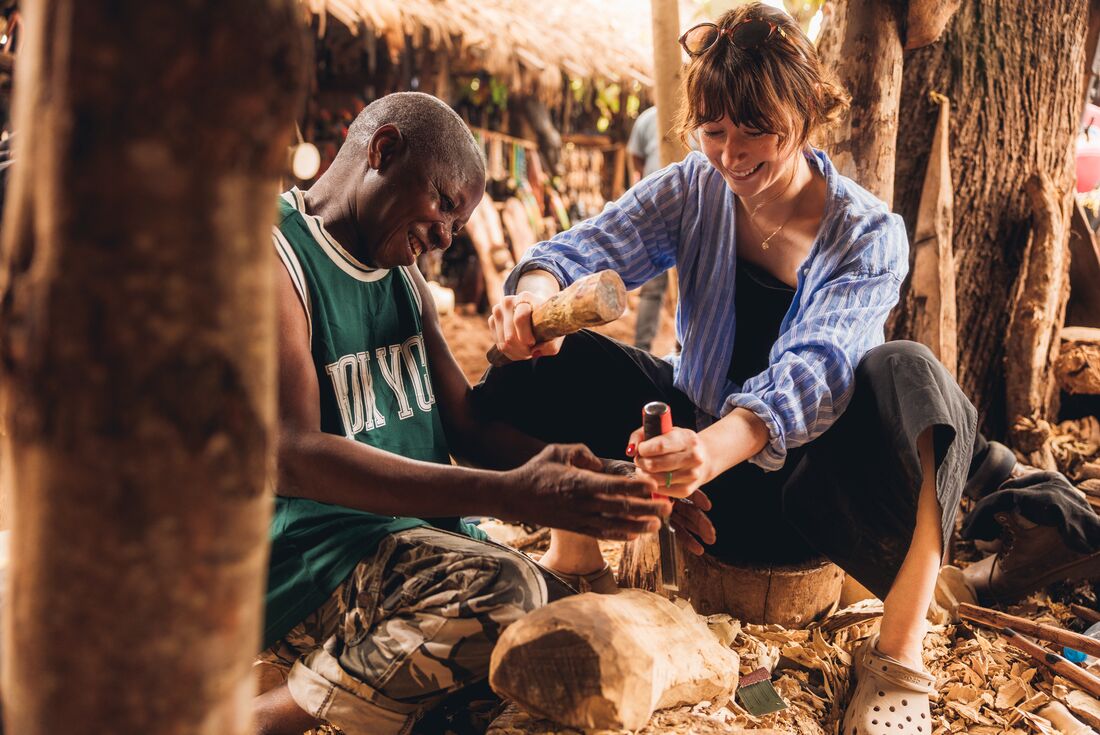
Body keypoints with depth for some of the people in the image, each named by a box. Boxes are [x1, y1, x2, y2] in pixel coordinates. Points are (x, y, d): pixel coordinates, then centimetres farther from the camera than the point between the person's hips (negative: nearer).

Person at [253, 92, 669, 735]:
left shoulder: (404, 277, 17)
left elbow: (470, 427, 14)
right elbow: (292, 457, -23)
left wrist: (606, 482, -4)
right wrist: (514, 495, -30)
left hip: (422, 537, 9)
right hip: (310, 555, -9)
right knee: (505, 591, -32)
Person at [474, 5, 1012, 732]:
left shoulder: (869, 235, -15)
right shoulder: (694, 189, -4)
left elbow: (814, 371, -31)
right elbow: (593, 245, -19)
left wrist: (715, 449, -51)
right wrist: (536, 288, -44)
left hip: (802, 481, -3)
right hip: (697, 437, 3)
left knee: (903, 373, -36)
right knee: (550, 360, -18)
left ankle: (899, 651, -28)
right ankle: (573, 551, -2)